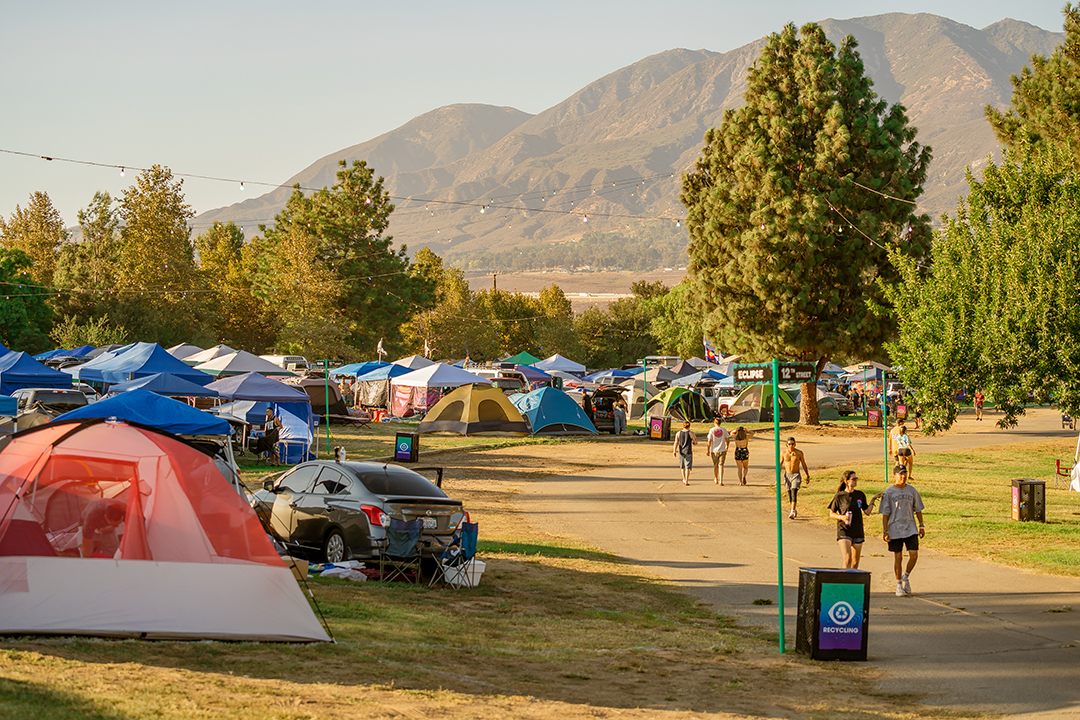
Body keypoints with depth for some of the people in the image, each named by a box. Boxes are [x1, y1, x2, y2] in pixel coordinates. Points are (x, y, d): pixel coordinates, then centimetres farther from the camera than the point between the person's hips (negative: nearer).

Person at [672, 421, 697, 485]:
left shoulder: (678, 433, 1)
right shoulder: (691, 434, -7)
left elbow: (676, 443, -5)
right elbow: (696, 443, -2)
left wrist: (674, 451, -7)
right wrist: (695, 438, 19)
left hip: (681, 452, 3)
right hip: (688, 452, -3)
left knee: (683, 466, 21)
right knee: (688, 467, -3)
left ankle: (684, 479, 33)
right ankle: (686, 481, -12)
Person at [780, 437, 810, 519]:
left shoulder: (799, 452, -5)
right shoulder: (783, 453, -2)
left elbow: (804, 464, 4)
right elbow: (780, 464, 5)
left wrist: (808, 476, 8)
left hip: (796, 475, -3)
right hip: (787, 475, 3)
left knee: (794, 493, -18)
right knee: (790, 495, 12)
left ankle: (792, 512, -25)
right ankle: (795, 511, 31)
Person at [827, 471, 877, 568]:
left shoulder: (860, 495, 7)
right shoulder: (839, 496, -4)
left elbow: (867, 512, 11)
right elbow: (831, 514, 3)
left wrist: (873, 501, -1)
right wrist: (841, 517, -14)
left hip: (858, 532, 4)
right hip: (844, 531, -4)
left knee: (855, 562, 7)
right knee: (847, 558, -21)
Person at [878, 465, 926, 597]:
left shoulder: (912, 490, 6)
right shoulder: (888, 492, -3)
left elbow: (918, 509, 14)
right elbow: (885, 513, -3)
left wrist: (921, 526, 8)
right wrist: (885, 531, -9)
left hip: (910, 529, 2)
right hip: (895, 530, -2)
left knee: (914, 555, -7)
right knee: (898, 557, 2)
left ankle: (906, 577, 18)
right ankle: (899, 585, 15)